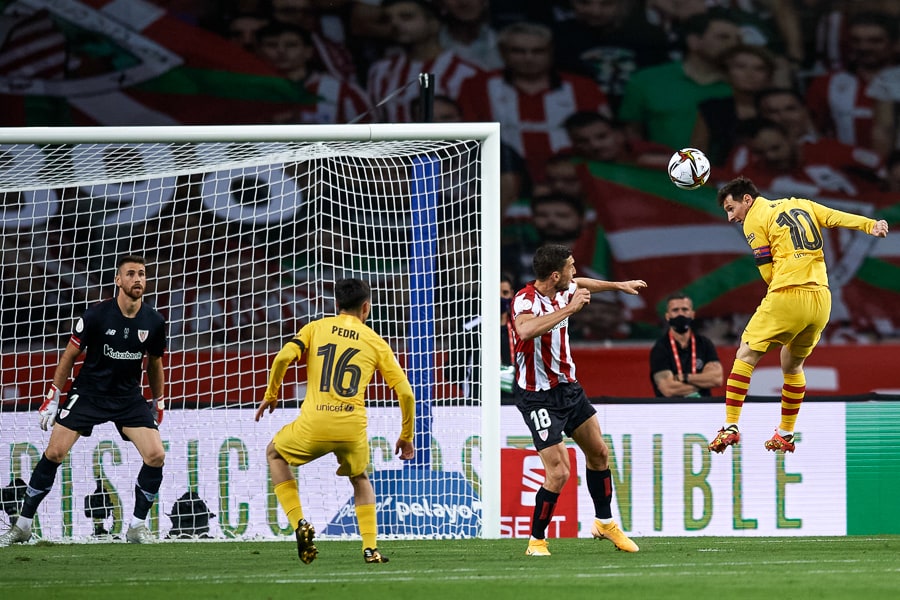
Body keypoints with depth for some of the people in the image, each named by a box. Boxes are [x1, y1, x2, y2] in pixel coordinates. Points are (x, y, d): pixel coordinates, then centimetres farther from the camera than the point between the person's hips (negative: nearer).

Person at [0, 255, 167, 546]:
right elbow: (70, 355, -4)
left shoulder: (154, 322, -6)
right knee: (53, 453, -10)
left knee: (156, 456, -14)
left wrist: (159, 404, 16)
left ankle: (137, 526, 2)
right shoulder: (96, 315, -15)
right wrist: (52, 396, -2)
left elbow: (154, 363, 11)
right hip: (88, 392, -2)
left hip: (129, 398, 2)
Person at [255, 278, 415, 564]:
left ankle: (299, 525, 12)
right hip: (353, 427, 1)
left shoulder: (316, 328, 11)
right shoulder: (376, 342, 11)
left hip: (314, 424, -1)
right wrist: (406, 436, 19)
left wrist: (270, 395, 12)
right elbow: (405, 392, 6)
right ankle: (370, 548, 15)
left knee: (275, 453, 29)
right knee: (360, 479, 31)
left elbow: (283, 358, -5)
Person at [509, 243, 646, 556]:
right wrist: (569, 309, -42)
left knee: (599, 453, 18)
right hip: (538, 397, -9)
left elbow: (580, 284, 26)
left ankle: (605, 522, 37)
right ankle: (536, 542, 5)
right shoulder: (525, 300, -25)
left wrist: (619, 285, 36)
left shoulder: (563, 291, -1)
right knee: (558, 472, -13)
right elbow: (526, 331, -49)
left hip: (568, 386, 9)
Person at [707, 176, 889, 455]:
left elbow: (768, 273, -1)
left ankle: (731, 427, -6)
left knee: (745, 356, 4)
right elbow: (837, 217, 4)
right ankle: (785, 435, 27)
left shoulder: (754, 220, 3)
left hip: (786, 296, -6)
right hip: (821, 300, 6)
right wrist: (871, 225, -9)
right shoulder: (802, 204, 20)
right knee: (792, 366, 22)